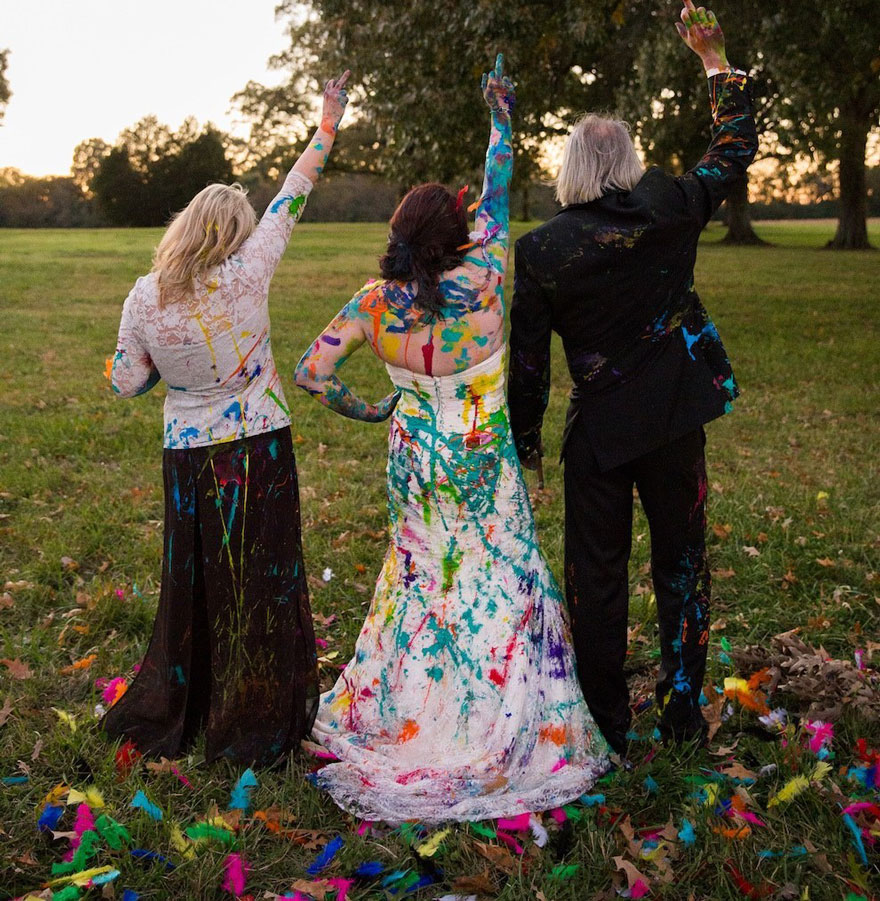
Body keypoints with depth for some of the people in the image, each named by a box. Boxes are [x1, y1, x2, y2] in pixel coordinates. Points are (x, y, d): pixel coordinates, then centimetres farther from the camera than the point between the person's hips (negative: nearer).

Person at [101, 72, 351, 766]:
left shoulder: (145, 296, -5)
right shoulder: (244, 277, -13)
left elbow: (126, 383, 1)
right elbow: (290, 202, -5)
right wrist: (328, 126, 5)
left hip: (187, 456, 3)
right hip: (257, 452, -3)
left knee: (192, 582, 18)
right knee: (260, 585, 9)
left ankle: (166, 714, 32)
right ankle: (254, 729, 21)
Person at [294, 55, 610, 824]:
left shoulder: (375, 301, -10)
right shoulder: (479, 280, -18)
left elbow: (312, 372, -10)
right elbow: (498, 193, -4)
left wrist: (366, 411, 6)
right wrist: (501, 117, 9)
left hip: (414, 459, 4)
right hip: (481, 462, -3)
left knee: (422, 571, 20)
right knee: (501, 579, 10)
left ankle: (406, 711, 34)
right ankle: (502, 724, 20)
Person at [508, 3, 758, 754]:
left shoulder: (539, 252, -11)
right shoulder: (669, 210, -7)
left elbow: (527, 362, -7)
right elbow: (735, 151, 11)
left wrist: (523, 446, 5)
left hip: (599, 432, -2)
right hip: (675, 422, 2)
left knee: (596, 579, 11)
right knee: (682, 563, 17)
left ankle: (607, 726, 20)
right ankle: (683, 712, 27)